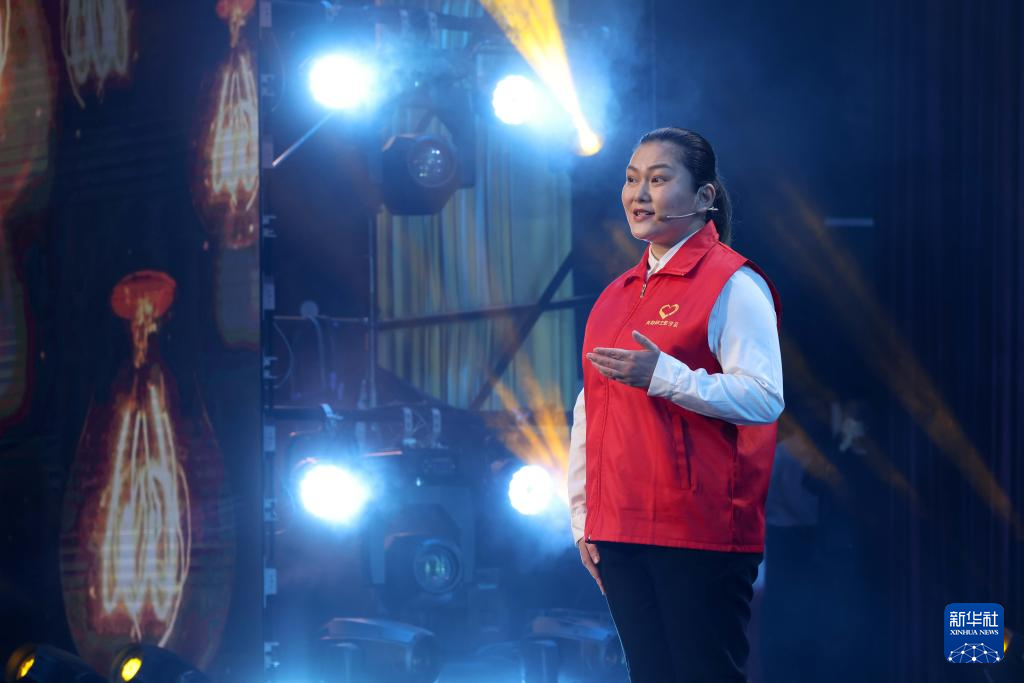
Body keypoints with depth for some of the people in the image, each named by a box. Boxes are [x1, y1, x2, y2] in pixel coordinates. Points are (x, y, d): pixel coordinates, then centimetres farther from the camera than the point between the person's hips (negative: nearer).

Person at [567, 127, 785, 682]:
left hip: (701, 531, -7)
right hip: (619, 529, 7)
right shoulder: (617, 294, 17)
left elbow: (764, 399, -17)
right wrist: (583, 518, 13)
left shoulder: (732, 283, -5)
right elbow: (589, 410, 18)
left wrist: (662, 376, -24)